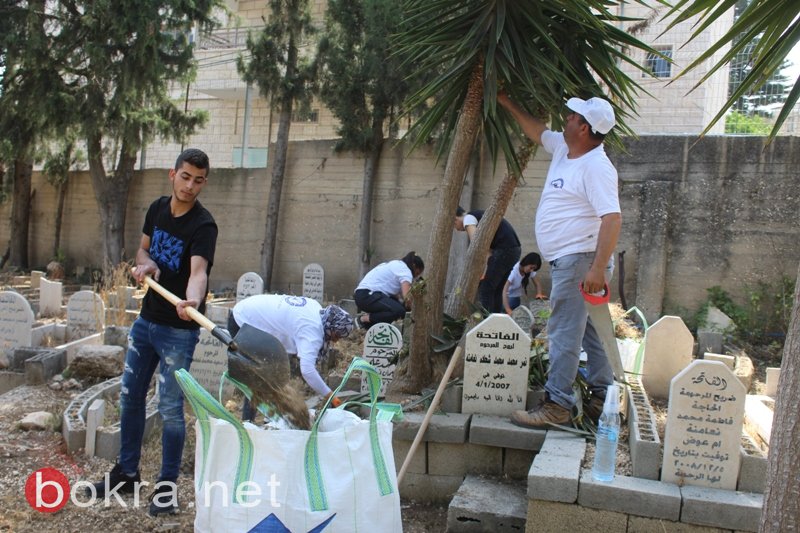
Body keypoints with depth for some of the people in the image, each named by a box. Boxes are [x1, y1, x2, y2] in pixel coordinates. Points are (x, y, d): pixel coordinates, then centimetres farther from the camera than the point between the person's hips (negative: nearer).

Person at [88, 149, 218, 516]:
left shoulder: (203, 225, -19)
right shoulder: (157, 209, 2)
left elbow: (199, 270, -34)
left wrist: (193, 300, -56)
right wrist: (147, 264, -10)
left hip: (178, 330, -7)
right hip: (146, 320, 7)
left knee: (170, 409, -1)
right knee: (129, 396, 16)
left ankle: (167, 486, 17)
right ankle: (127, 472, 33)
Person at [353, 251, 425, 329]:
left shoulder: (395, 265, 24)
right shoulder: (405, 270, -6)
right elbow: (406, 296, -19)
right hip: (367, 295, -10)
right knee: (399, 311, -24)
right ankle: (364, 319, -12)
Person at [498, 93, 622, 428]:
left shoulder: (596, 167, -17)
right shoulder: (564, 149, 11)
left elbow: (613, 218, -25)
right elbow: (537, 131, 30)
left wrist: (598, 268, -30)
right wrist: (507, 103, 31)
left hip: (580, 260, -10)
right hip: (567, 260, 10)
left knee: (564, 333, -9)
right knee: (590, 331, 15)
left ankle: (557, 405, -4)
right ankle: (602, 399, 25)